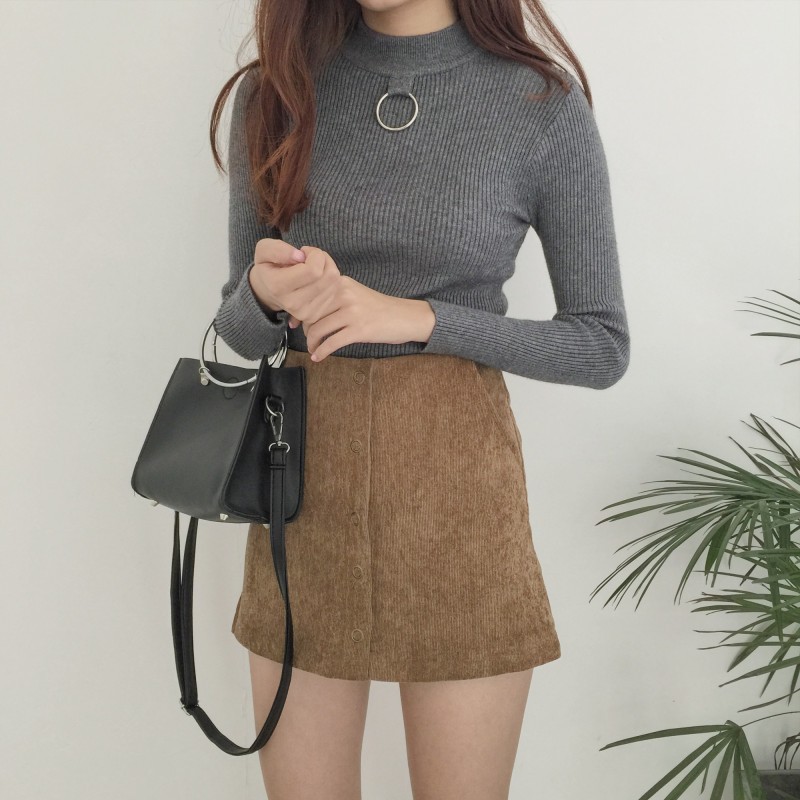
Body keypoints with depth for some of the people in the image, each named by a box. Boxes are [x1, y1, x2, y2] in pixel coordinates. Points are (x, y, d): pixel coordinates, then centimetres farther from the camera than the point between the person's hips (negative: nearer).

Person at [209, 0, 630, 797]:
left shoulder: (543, 104, -6)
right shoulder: (274, 91, 2)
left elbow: (603, 346, -2)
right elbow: (237, 326, 8)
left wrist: (421, 318, -15)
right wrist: (269, 295, -16)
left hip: (456, 488, -2)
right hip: (305, 477, 3)